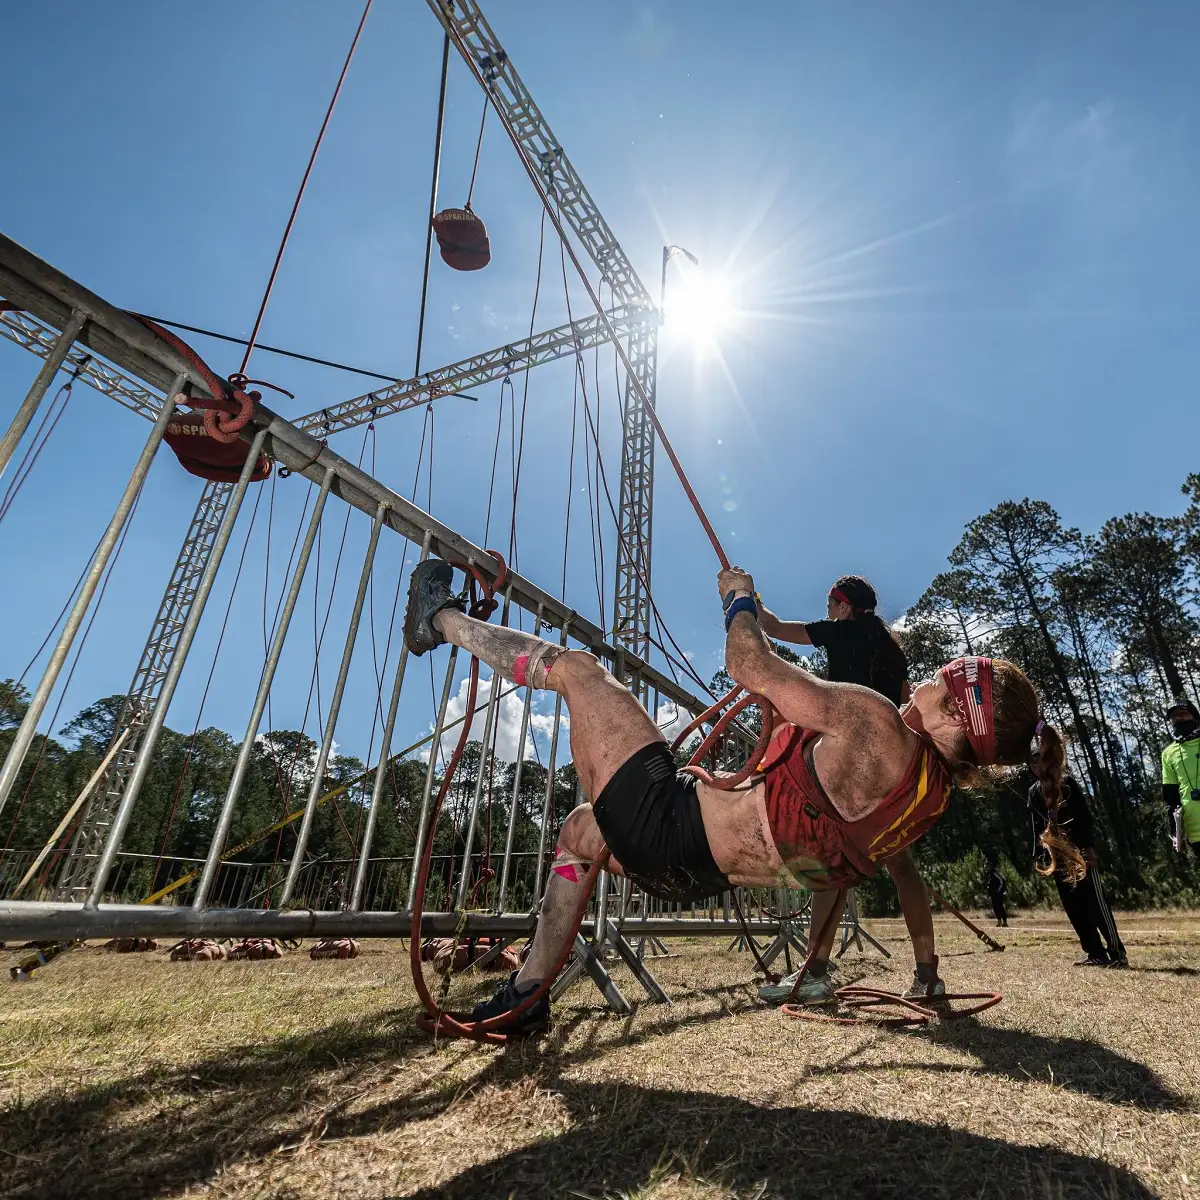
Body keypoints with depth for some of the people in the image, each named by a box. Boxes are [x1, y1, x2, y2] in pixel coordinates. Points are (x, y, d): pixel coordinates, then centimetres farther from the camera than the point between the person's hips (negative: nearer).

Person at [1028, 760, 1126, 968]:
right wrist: (1040, 856, 10)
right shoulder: (1034, 792, 9)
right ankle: (1096, 954, 14)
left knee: (1096, 903, -5)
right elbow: (1036, 827, 13)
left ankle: (1117, 954, 4)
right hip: (1058, 858, 6)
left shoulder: (1067, 784, -7)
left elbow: (1085, 817, -12)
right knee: (1073, 908, 6)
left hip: (1081, 853, -6)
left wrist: (1089, 848, -19)